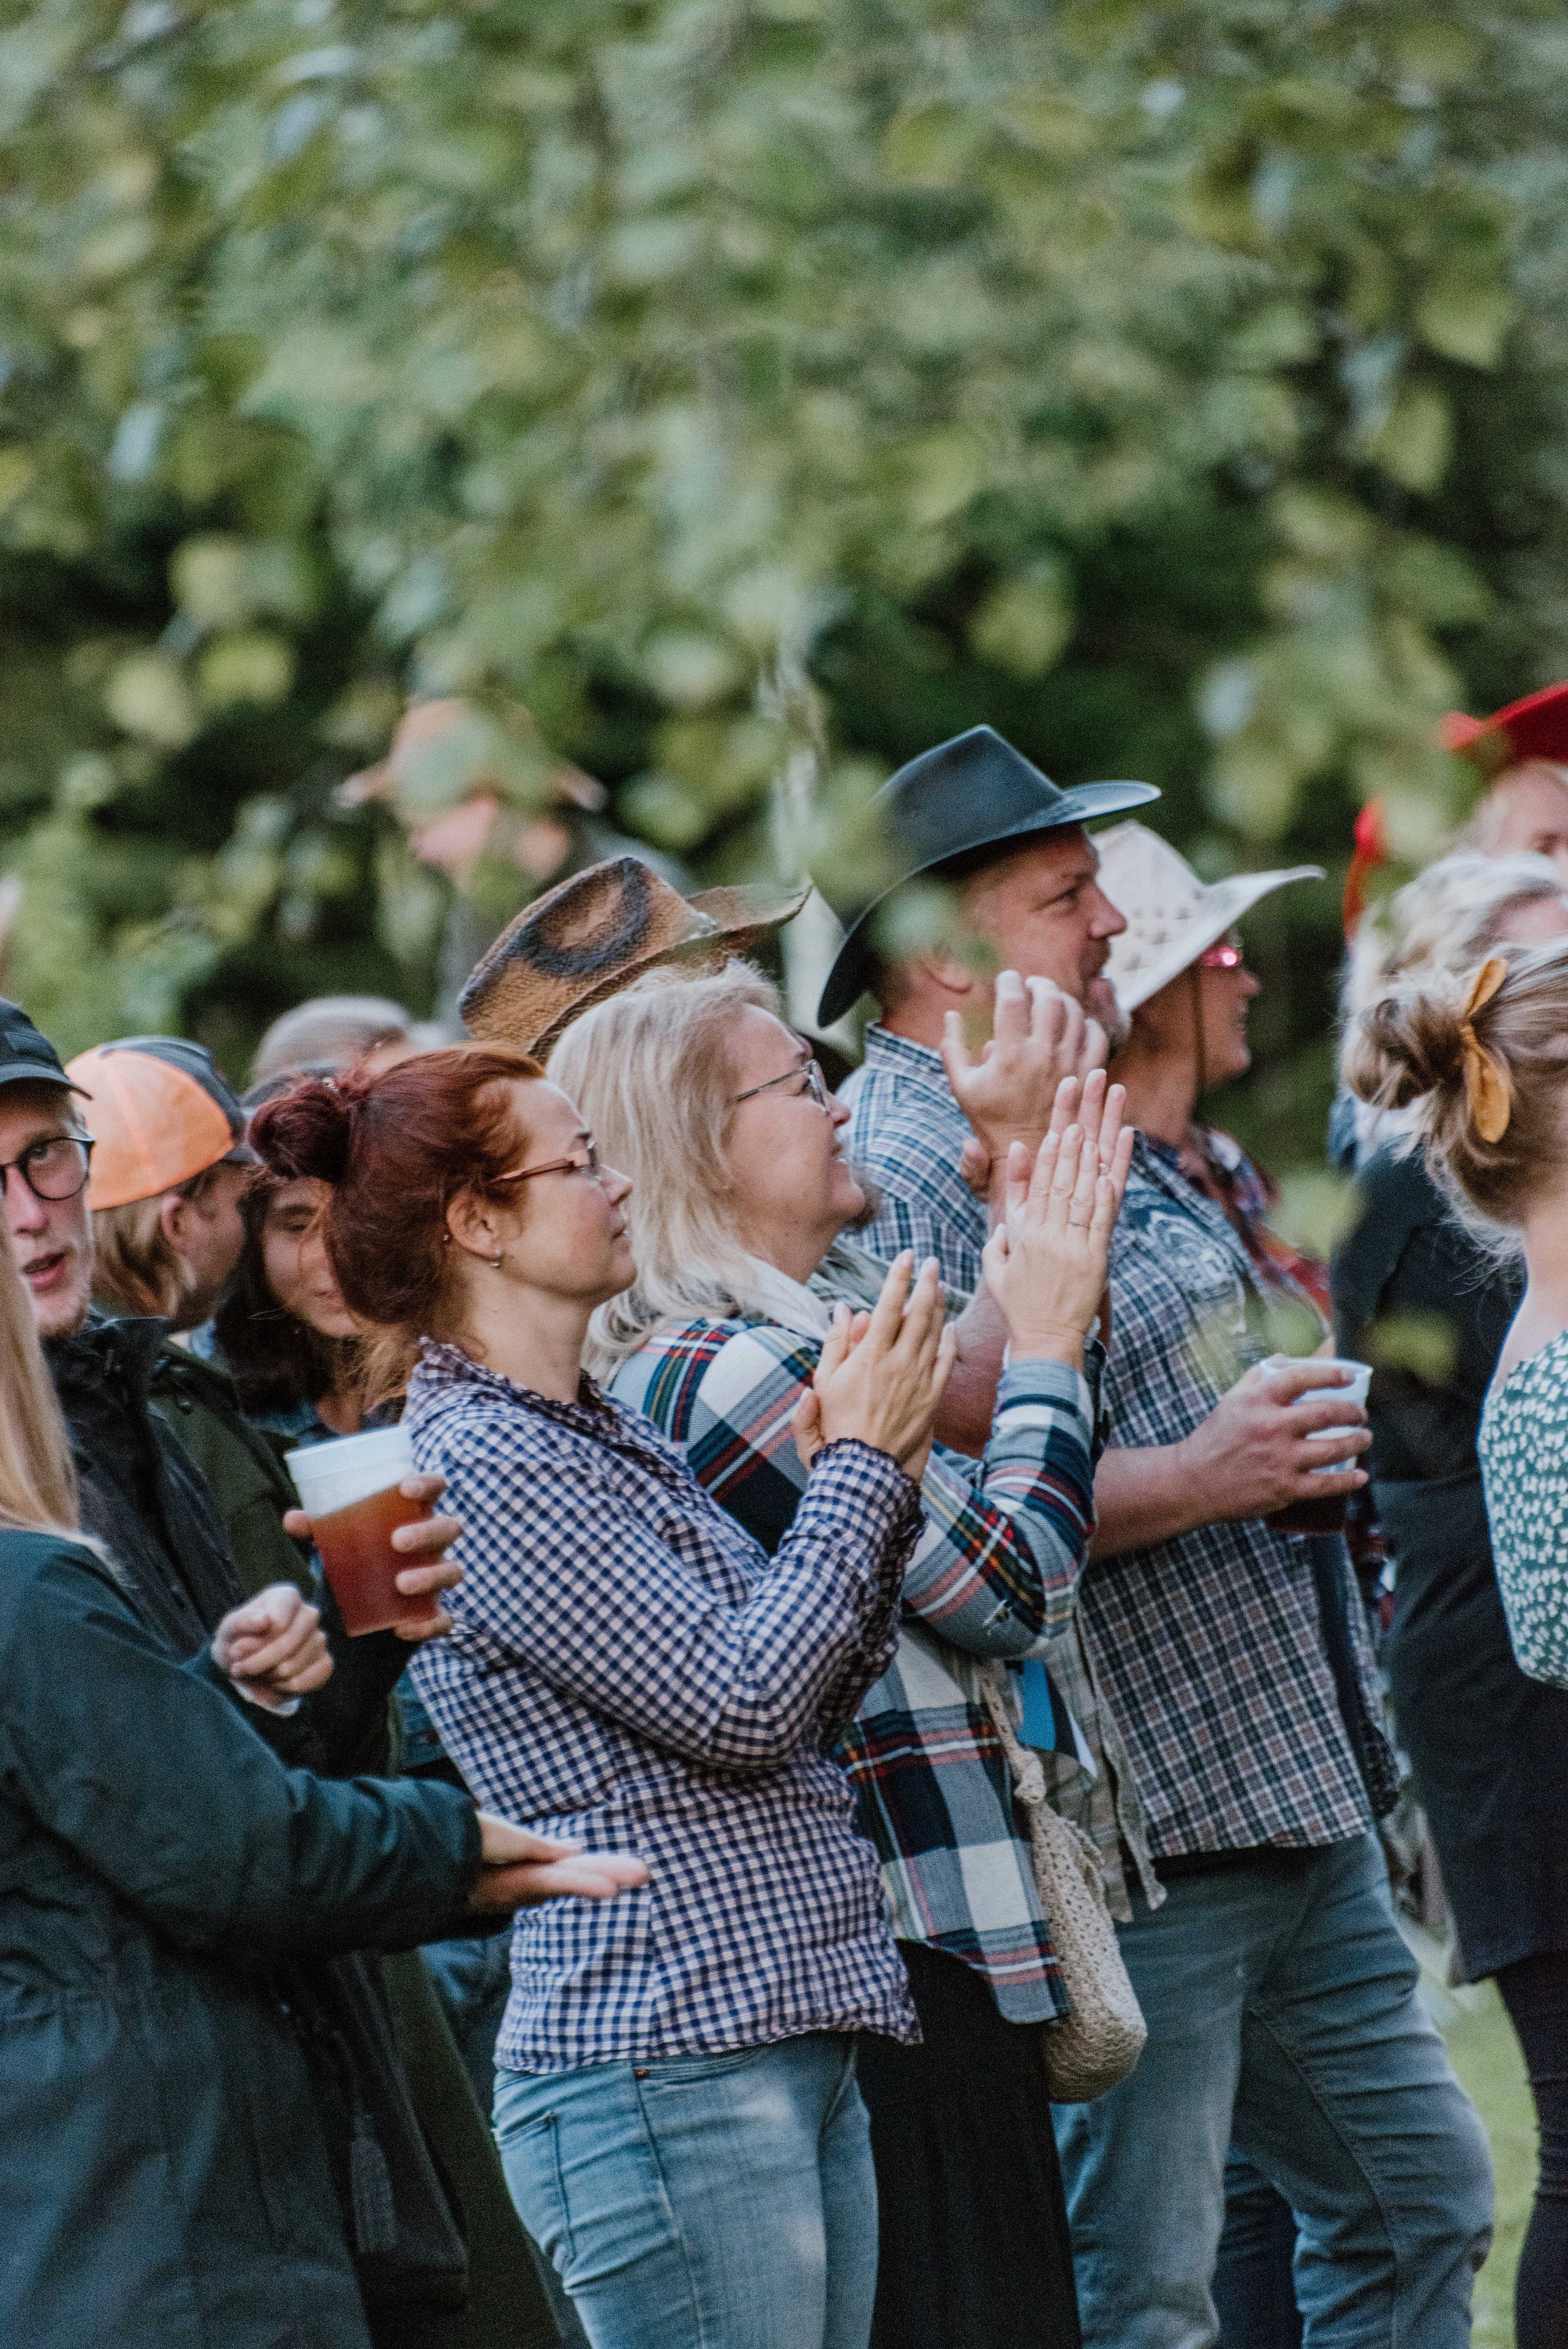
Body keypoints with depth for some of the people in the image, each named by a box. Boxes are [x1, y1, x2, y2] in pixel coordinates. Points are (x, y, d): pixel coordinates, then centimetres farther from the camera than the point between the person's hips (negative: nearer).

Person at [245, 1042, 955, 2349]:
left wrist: (872, 1473, 5)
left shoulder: (614, 1441, 16)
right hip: (658, 2064, -9)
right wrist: (864, 1463, -7)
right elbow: (738, 1706, -17)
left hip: (796, 2040, 9)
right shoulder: (478, 1468, -12)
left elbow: (814, 1703, 17)